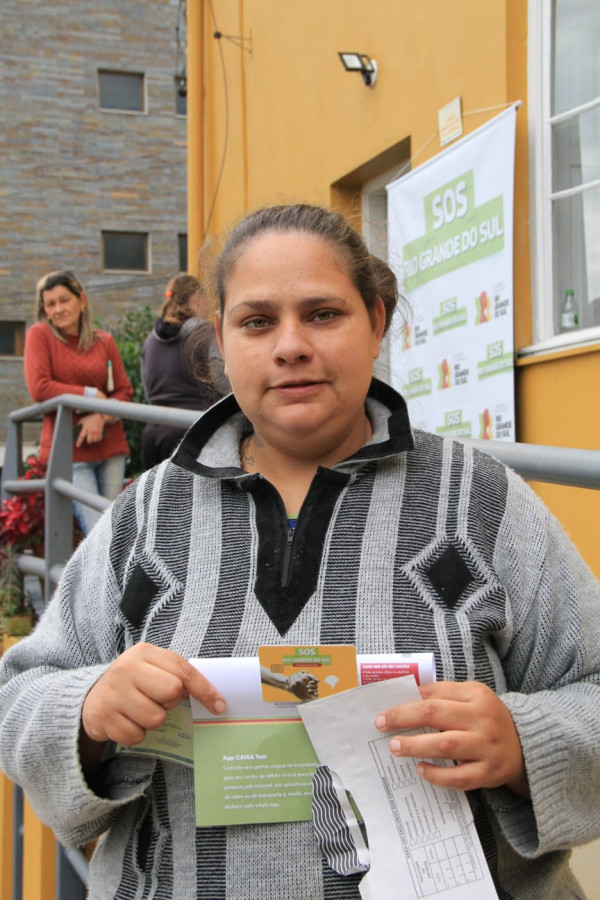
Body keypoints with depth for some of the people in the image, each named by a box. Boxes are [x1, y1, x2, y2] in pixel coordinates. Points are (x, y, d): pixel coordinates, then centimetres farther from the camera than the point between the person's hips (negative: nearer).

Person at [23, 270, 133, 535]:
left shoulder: (104, 341, 9)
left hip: (110, 447, 4)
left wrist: (101, 416, -12)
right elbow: (39, 388, -11)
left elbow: (125, 391, 7)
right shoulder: (39, 335, -1)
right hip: (68, 450, -4)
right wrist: (92, 395, -9)